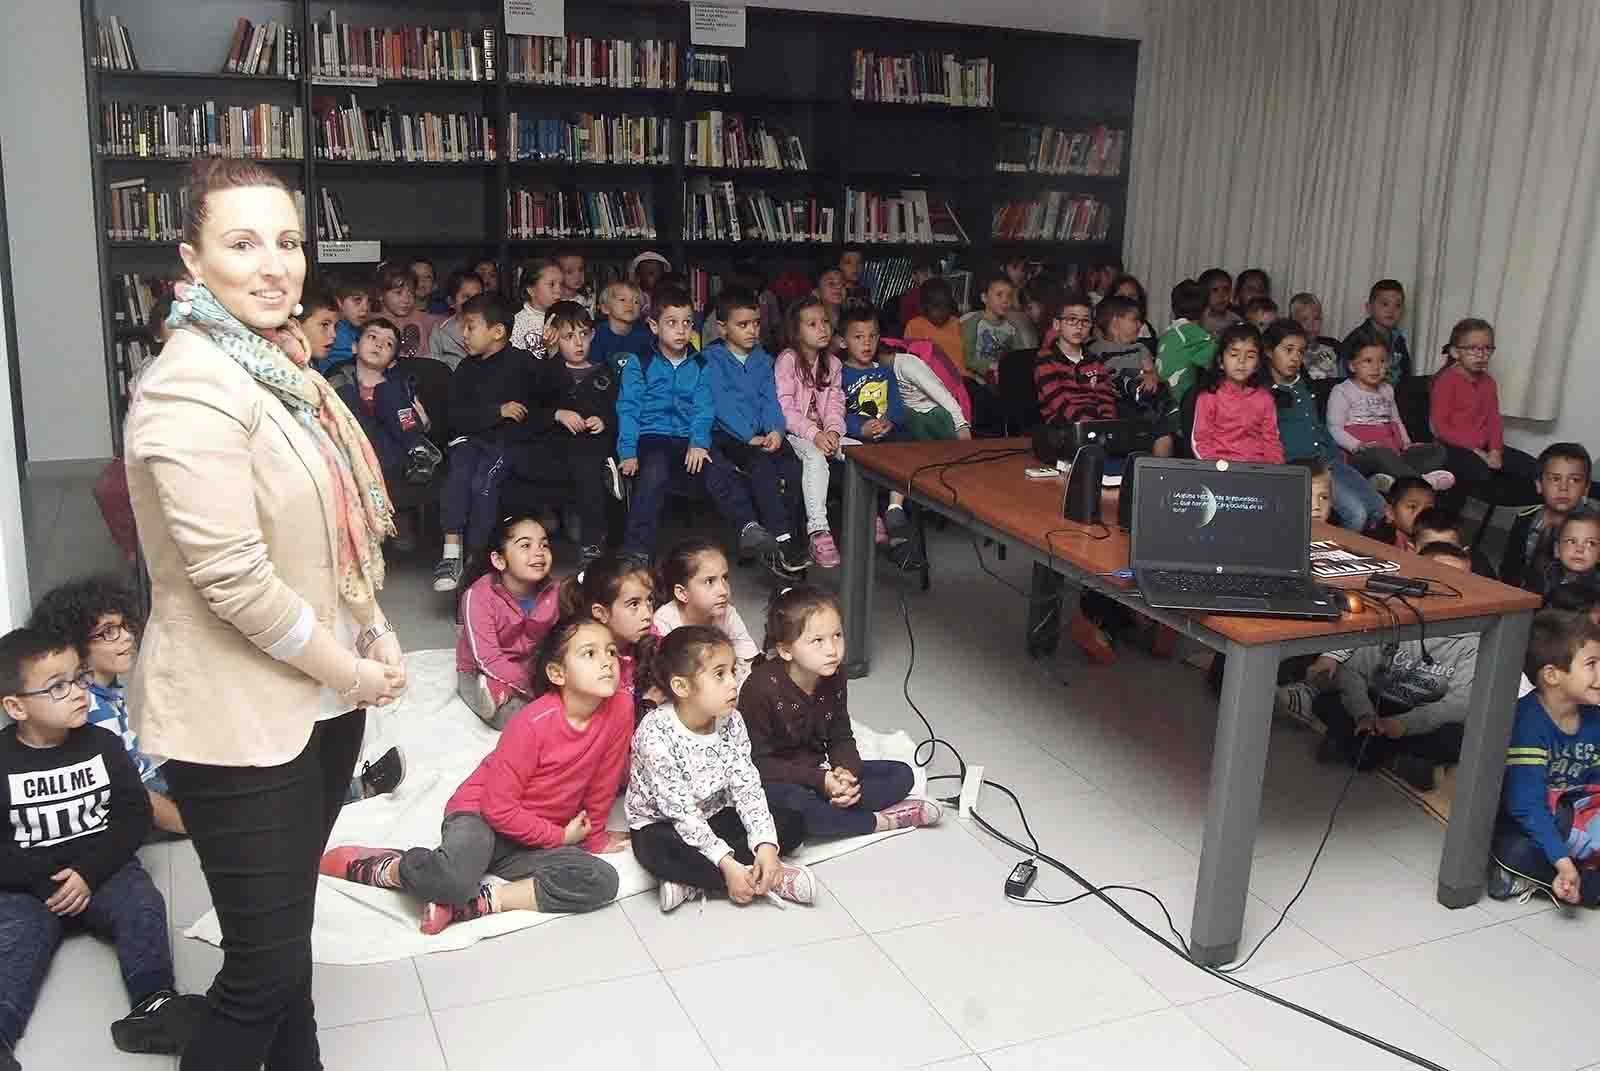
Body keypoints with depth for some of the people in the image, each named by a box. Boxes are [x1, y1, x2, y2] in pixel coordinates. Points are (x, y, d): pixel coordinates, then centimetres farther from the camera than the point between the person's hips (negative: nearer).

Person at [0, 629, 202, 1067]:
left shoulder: (103, 745, 4)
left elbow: (135, 814, -1)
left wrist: (89, 872, -15)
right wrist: (47, 882, -20)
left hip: (104, 868, 1)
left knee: (143, 904, -25)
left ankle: (154, 1004, -34)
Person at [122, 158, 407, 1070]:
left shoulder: (284, 366, 8)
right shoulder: (193, 389, -21)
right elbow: (234, 580, -25)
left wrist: (377, 637, 3)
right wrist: (349, 670, -14)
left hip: (322, 699, 9)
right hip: (240, 720, -9)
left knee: (288, 928, 23)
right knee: (264, 962, 3)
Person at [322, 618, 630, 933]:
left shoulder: (621, 708, -11)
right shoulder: (533, 723, -22)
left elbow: (601, 788, 4)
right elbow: (498, 806, -18)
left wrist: (592, 837, 12)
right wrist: (560, 837, -11)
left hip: (529, 843, 6)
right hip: (481, 815, -5)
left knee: (602, 882, -22)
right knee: (453, 879, -38)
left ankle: (468, 903, -18)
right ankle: (380, 868, -2)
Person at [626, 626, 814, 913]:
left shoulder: (731, 722, -10)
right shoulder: (655, 734, -28)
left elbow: (747, 787, -13)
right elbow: (681, 812, -27)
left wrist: (766, 845, -28)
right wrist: (727, 864, -32)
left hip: (714, 817, 6)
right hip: (662, 824, -6)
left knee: (792, 823, -10)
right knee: (655, 851, -39)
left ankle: (695, 882, -19)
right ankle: (760, 877, -27)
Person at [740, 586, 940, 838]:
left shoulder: (833, 678, -3)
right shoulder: (761, 687, -22)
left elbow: (841, 739, 6)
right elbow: (758, 761, -19)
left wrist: (846, 772, -18)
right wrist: (820, 780, -26)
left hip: (818, 770, 6)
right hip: (774, 781, -6)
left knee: (901, 775, -1)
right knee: (793, 805, -40)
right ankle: (878, 821, -18)